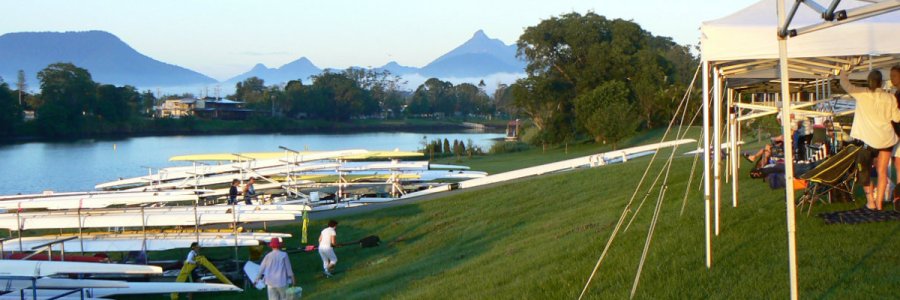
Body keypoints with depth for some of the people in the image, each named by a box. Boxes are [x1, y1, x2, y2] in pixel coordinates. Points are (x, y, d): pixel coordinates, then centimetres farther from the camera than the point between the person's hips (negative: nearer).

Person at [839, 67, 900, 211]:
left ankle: (870, 201, 10)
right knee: (882, 171, 11)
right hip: (886, 138, 2)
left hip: (867, 138, -2)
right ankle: (879, 202, 12)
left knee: (864, 170, 12)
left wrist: (845, 71, 18)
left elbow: (844, 83, -1)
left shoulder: (861, 94, -10)